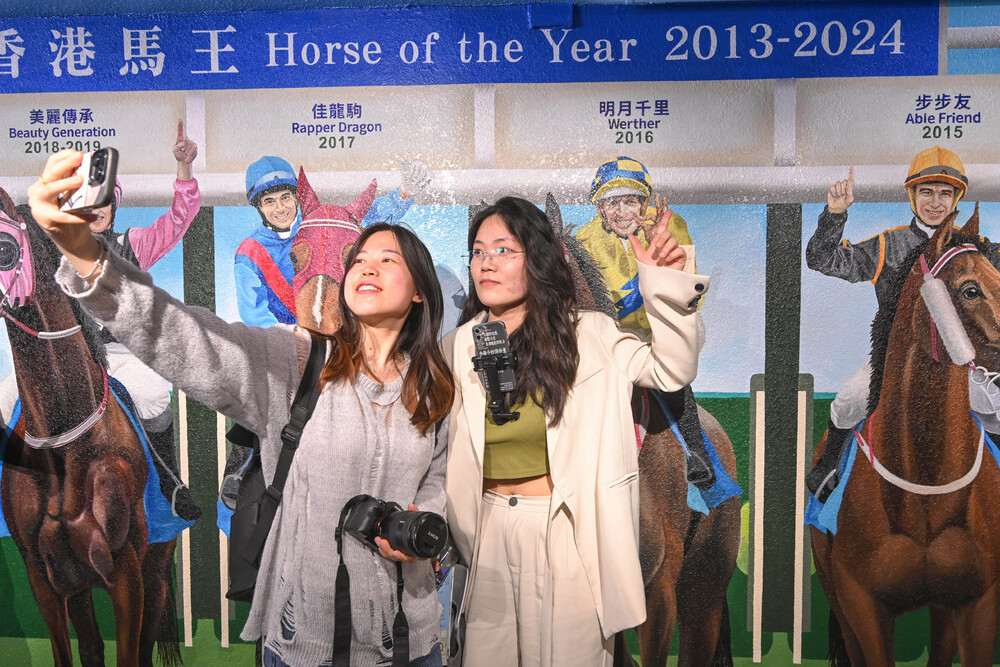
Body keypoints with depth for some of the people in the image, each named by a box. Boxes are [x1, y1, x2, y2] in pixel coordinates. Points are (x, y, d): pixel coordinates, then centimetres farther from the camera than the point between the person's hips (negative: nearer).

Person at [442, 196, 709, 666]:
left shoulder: (586, 336, -5)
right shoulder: (458, 349, 1)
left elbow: (672, 371, -7)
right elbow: (441, 452, 9)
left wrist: (665, 287, -17)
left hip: (569, 533, -2)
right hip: (492, 532, 3)